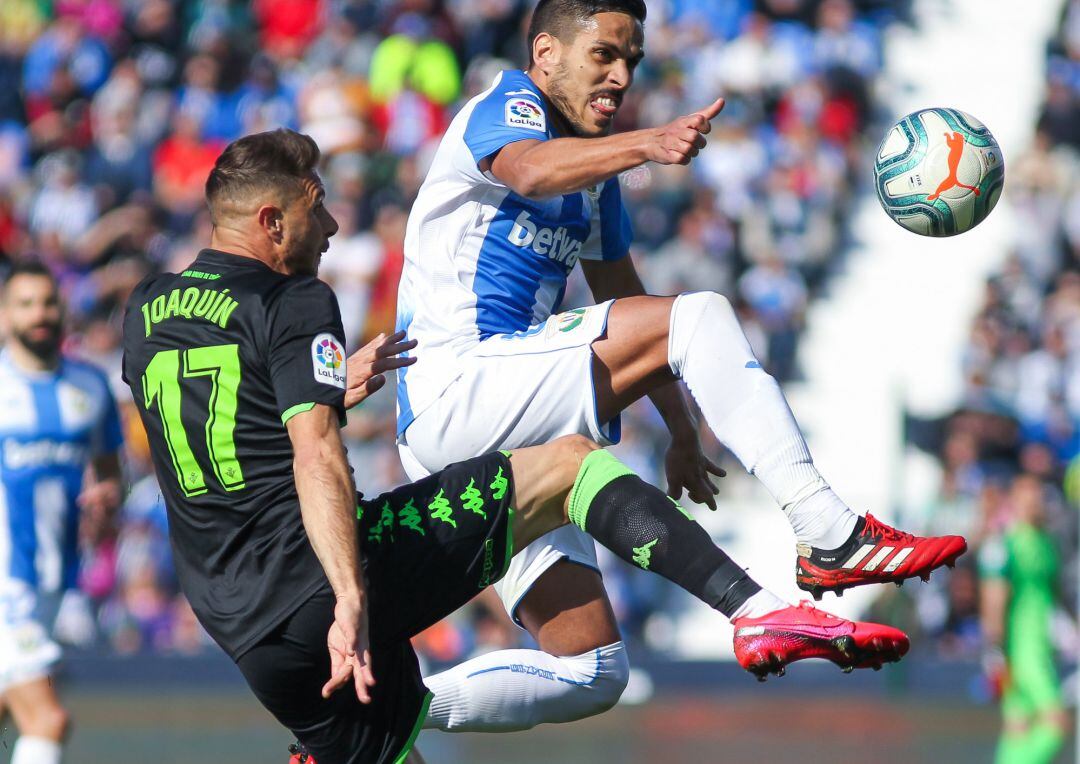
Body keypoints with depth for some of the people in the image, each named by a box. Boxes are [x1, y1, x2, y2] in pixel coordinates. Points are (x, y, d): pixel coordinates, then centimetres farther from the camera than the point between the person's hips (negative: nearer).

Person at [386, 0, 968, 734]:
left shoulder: (594, 172, 21)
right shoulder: (507, 107, -6)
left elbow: (622, 299, 32)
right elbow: (529, 171, -31)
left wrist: (682, 429, 29)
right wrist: (649, 144, -48)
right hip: (452, 389, -9)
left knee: (591, 673, 4)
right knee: (696, 319, -22)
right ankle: (831, 539, -29)